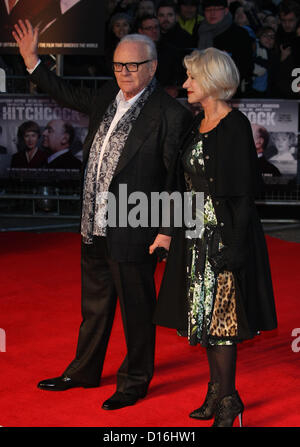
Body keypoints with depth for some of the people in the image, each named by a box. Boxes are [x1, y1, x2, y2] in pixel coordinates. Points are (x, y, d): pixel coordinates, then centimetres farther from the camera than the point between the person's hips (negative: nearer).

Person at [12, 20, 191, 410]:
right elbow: (69, 95, 26)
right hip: (95, 228, 8)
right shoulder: (108, 98, 7)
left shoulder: (169, 113, -15)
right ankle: (84, 371, 38)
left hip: (132, 232, -8)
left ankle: (135, 381, 23)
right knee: (94, 303, 22)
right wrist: (31, 58, 24)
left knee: (136, 309, 7)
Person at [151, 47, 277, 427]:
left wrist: (233, 246, -21)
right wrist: (170, 233, 14)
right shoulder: (198, 125, 12)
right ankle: (217, 392, 22)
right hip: (197, 233, 9)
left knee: (218, 314, -4)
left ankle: (227, 400, 6)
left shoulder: (234, 126, -14)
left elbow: (242, 190, -17)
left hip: (224, 234, -9)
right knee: (205, 313, 12)